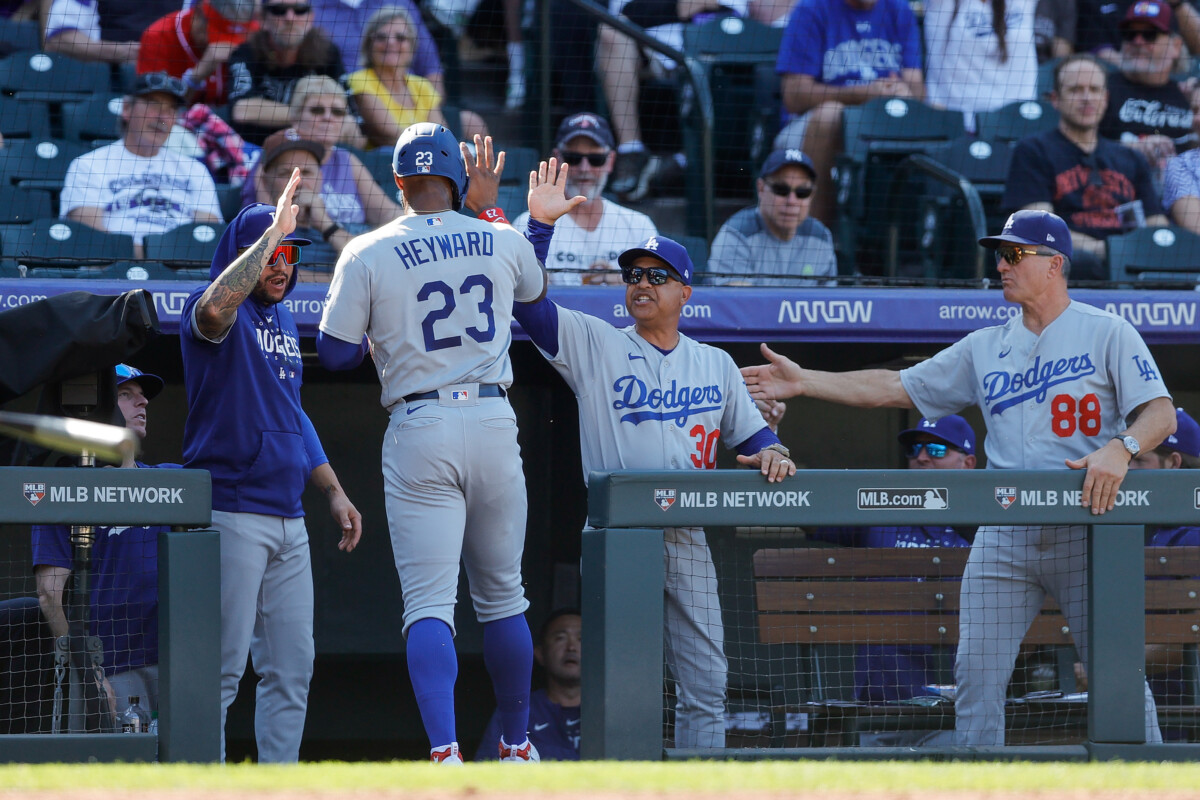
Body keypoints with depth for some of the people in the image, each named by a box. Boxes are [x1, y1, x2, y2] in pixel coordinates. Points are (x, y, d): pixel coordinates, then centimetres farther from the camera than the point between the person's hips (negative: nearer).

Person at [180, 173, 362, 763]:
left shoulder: (283, 319, 20)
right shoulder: (218, 313, -7)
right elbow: (214, 307, -34)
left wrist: (333, 492, 21)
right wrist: (272, 231, -29)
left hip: (288, 519, 9)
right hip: (229, 511, -9)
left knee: (292, 667, 8)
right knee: (223, 666, -10)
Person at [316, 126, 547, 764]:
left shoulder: (367, 255, -4)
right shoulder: (502, 242, 4)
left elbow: (334, 353, -2)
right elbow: (535, 288, 28)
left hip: (420, 430, -3)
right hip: (494, 423, 3)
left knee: (428, 604, -6)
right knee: (502, 596, 16)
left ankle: (444, 751, -22)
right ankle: (516, 746, 25)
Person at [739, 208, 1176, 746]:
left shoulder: (1106, 333, 1)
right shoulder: (985, 348, 15)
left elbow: (1161, 415, -6)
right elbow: (895, 389, 18)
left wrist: (1118, 449, -26)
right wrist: (803, 382, 13)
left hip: (1085, 533, -5)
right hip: (1004, 535, 5)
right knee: (976, 670, -2)